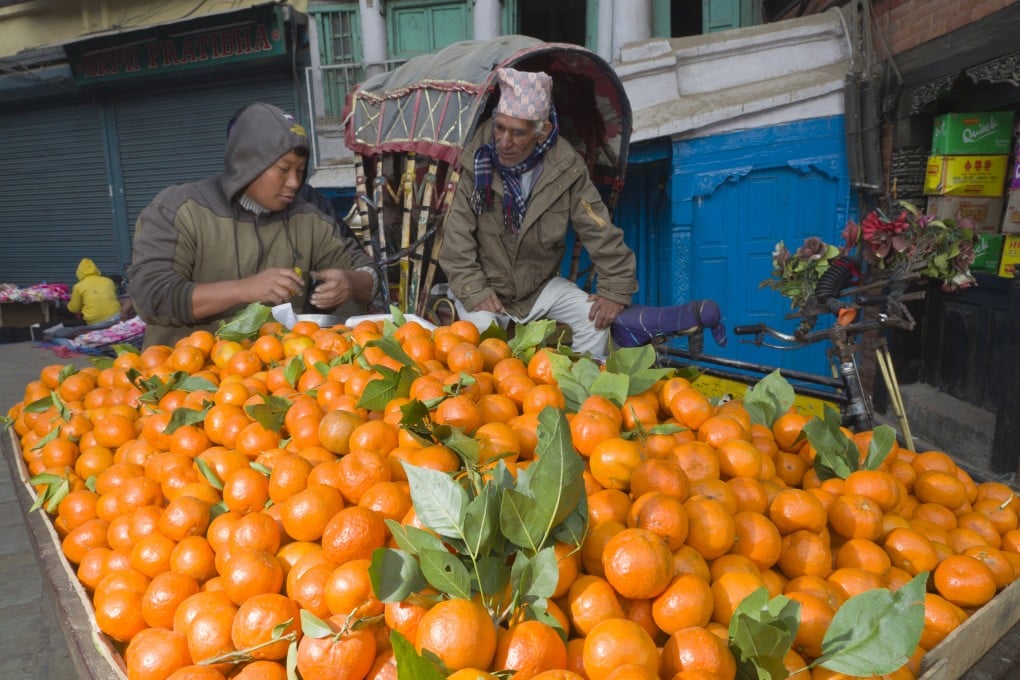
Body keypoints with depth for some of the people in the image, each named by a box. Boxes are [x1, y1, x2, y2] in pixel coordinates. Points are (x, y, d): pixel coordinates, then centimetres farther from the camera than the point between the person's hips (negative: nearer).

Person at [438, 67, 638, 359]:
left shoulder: (566, 168, -13)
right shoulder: (476, 163, -17)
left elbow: (601, 232, -8)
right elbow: (457, 237, -16)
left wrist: (615, 290, -10)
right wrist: (473, 291, -21)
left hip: (542, 284, 2)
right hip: (484, 286, -2)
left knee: (595, 316, -12)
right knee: (480, 326, -29)